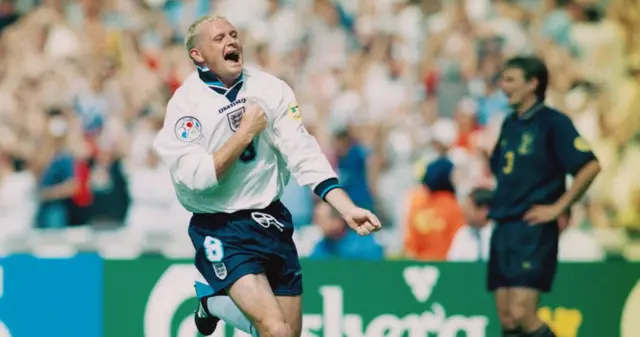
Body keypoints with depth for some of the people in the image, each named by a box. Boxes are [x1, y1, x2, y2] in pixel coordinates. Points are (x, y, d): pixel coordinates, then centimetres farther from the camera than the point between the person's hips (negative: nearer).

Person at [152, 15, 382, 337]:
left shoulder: (269, 88, 0)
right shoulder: (185, 104, -11)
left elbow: (302, 152, -5)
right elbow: (196, 178, -20)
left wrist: (347, 208, -16)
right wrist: (246, 132, -17)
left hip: (271, 221, 5)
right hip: (220, 230, -5)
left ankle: (215, 304, 35)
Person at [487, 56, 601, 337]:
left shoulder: (553, 123, -8)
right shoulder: (510, 124, 15)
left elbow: (590, 166, -16)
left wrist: (558, 207, -15)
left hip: (533, 230, -8)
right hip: (503, 229, 8)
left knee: (521, 313, -18)